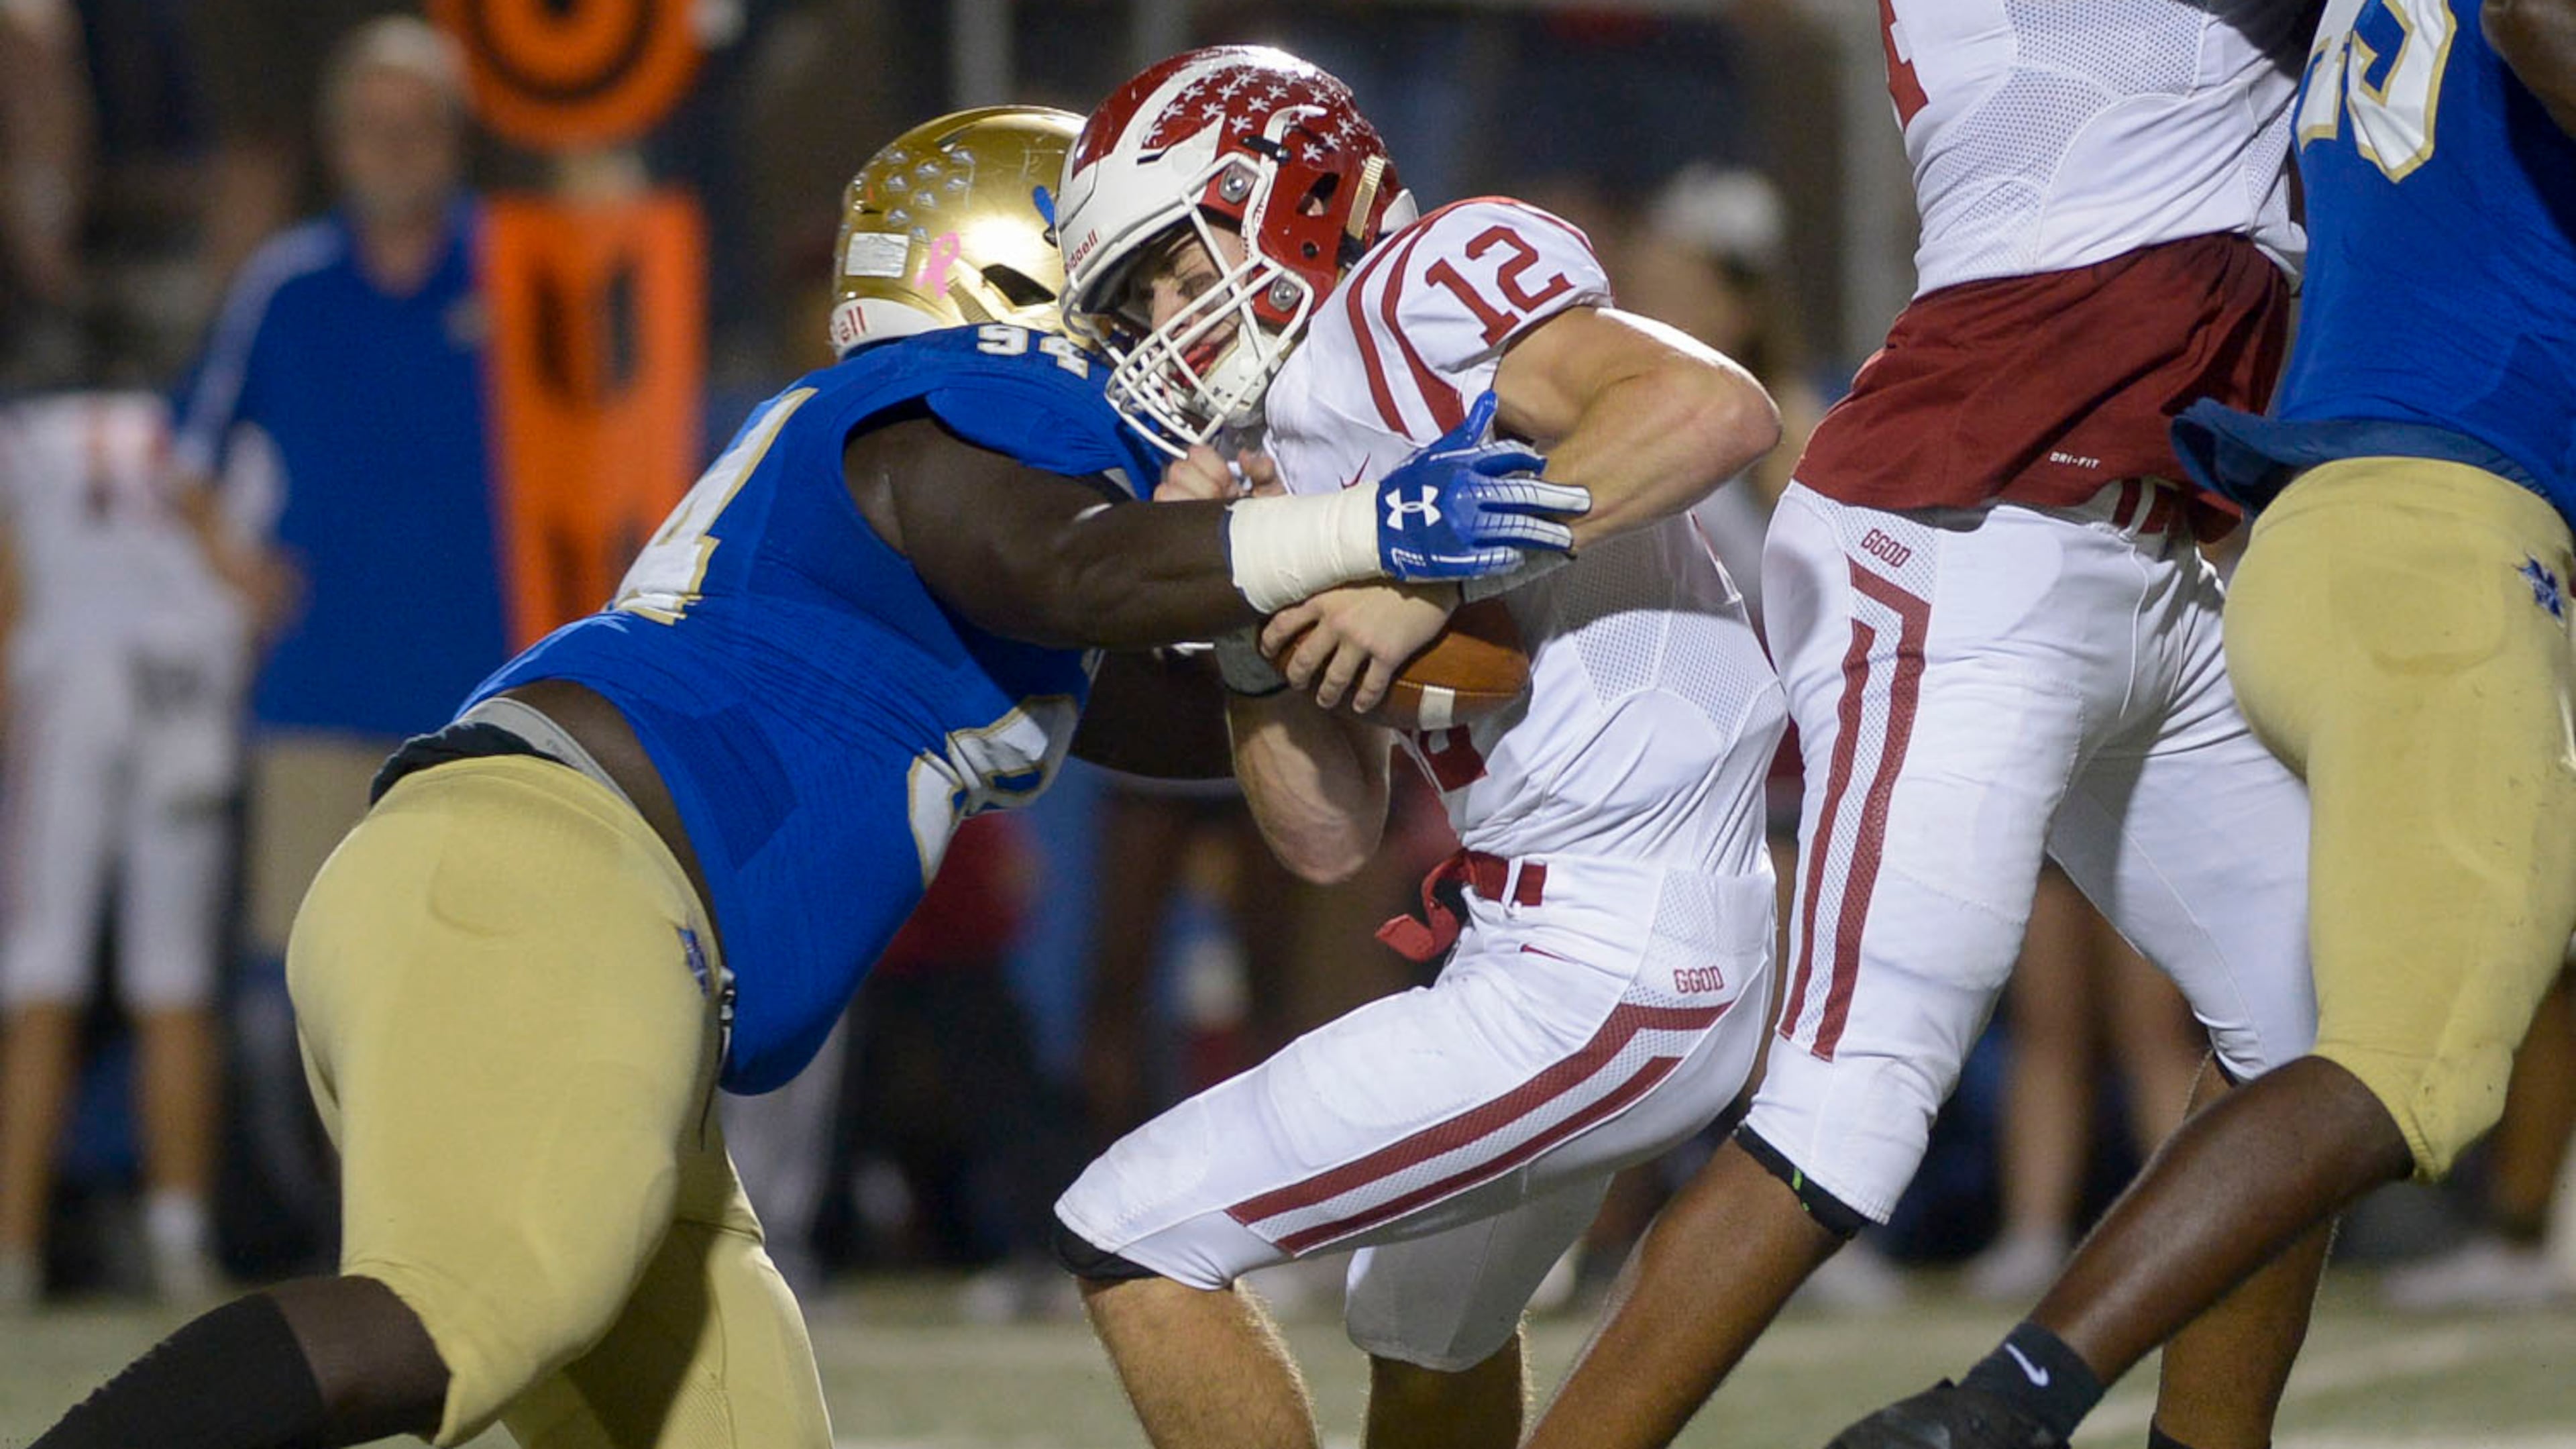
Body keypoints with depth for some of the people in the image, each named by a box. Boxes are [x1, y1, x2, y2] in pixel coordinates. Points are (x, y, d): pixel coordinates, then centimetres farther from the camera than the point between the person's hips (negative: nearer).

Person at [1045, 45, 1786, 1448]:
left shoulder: (1416, 293, -10)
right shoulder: (1276, 472, 16)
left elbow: (1717, 410, -26)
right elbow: (1326, 835, 13)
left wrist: (1436, 572, -26)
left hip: (1594, 983, -11)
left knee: (1132, 1238, -5)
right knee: (1426, 1325, 35)